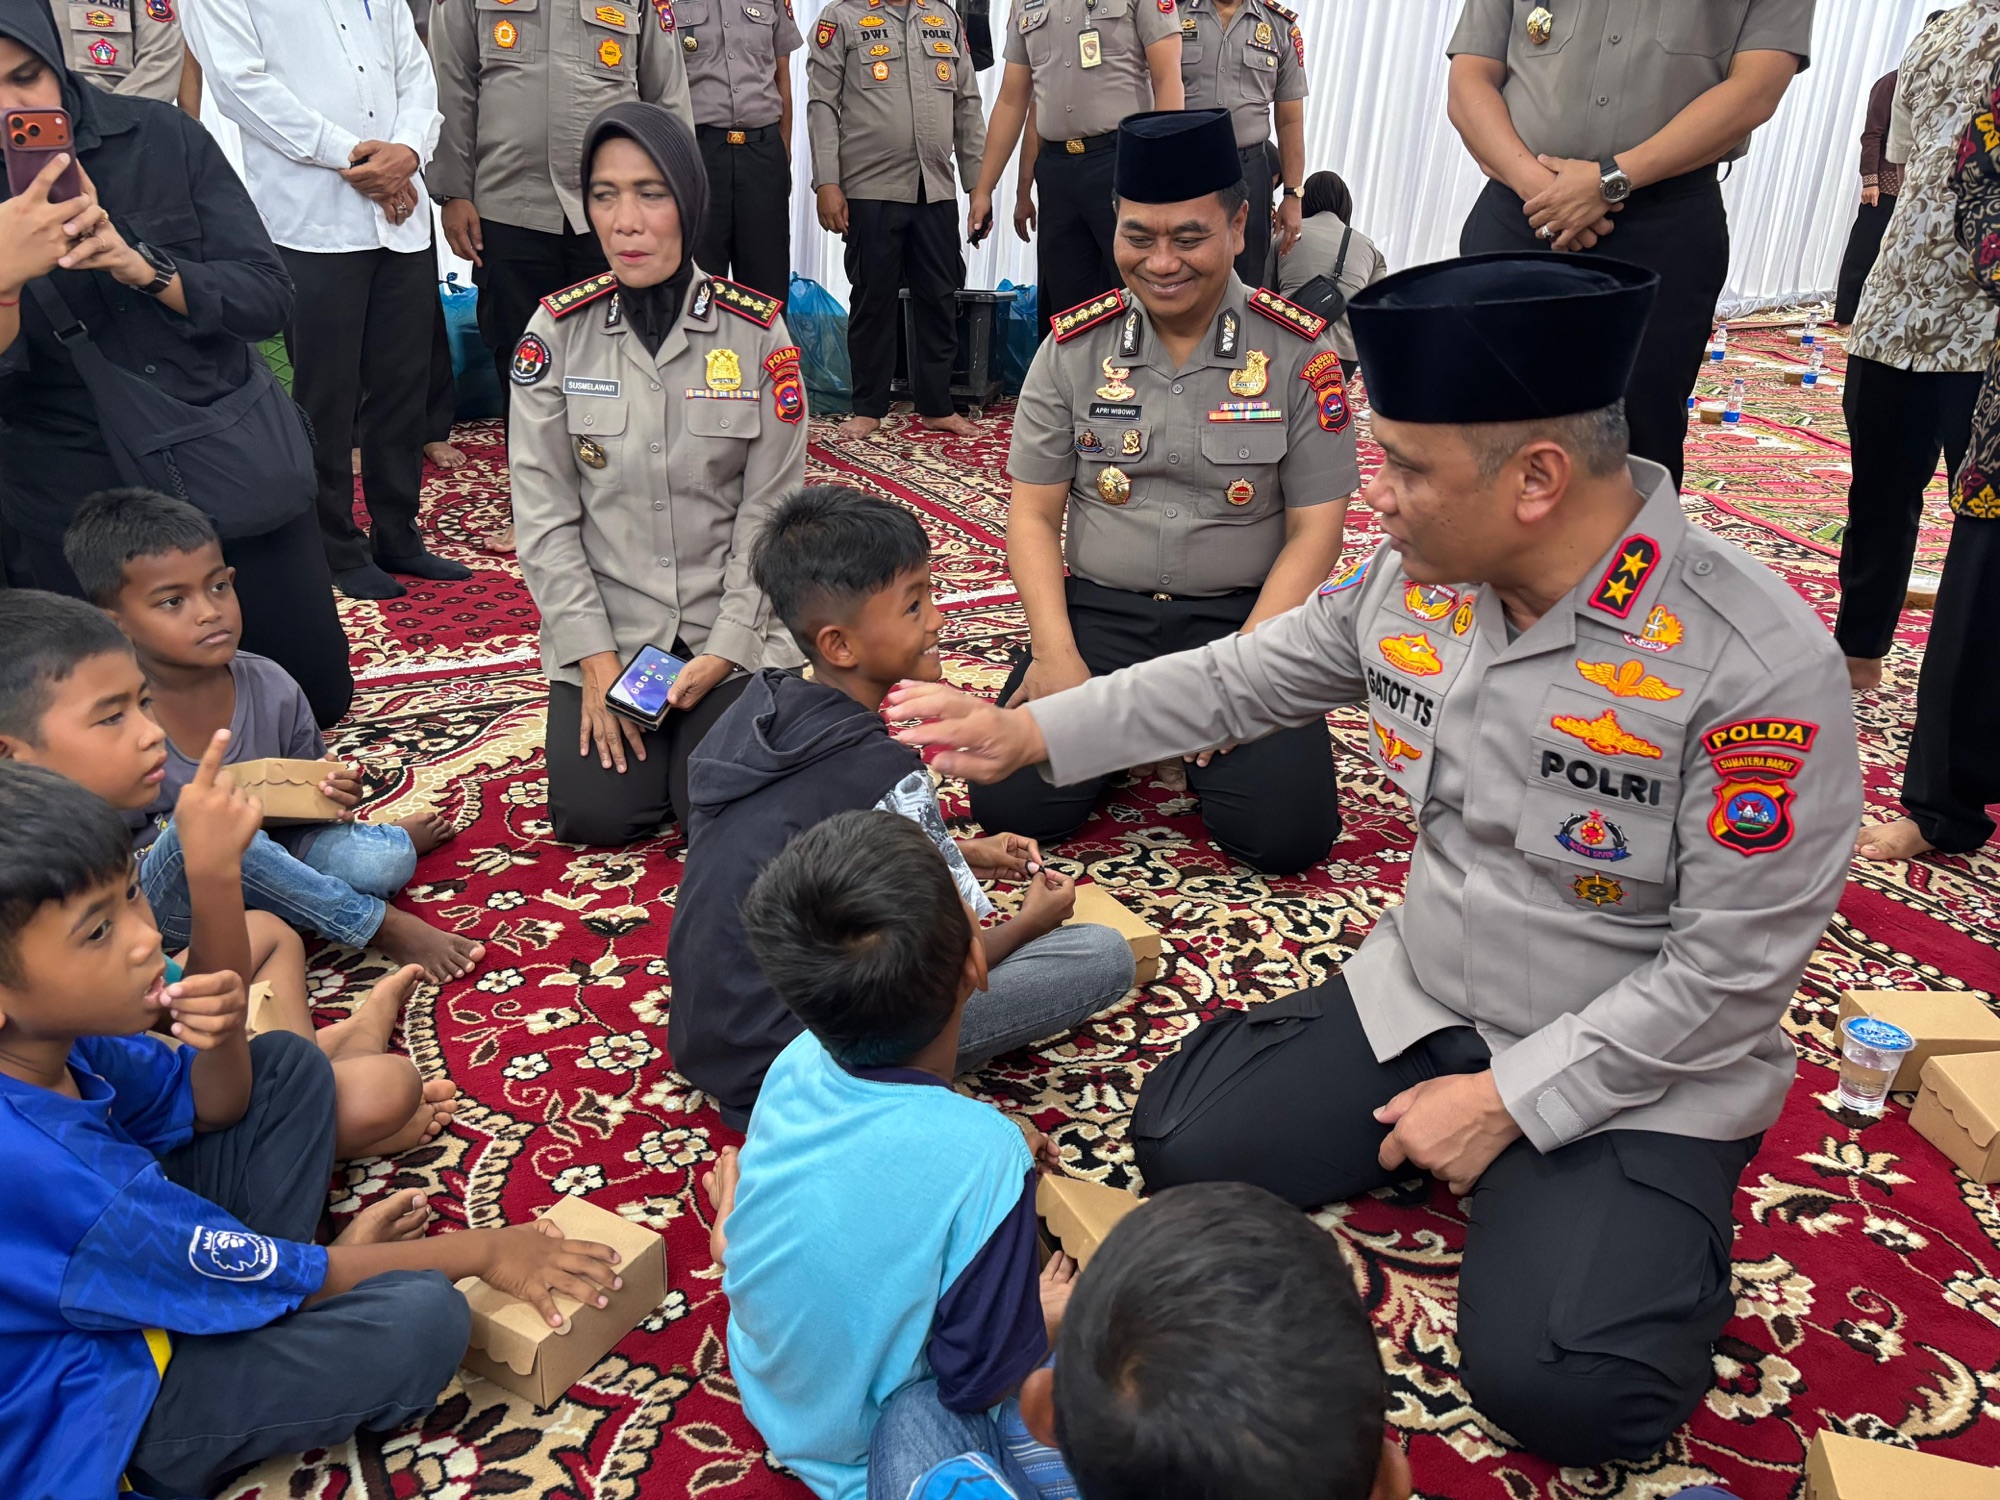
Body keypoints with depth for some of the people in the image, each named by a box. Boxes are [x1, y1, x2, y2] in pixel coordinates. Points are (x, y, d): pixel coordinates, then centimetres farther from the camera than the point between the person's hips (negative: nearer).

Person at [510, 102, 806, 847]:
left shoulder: (757, 331, -5)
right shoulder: (557, 331, -4)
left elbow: (769, 512, -4)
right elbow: (544, 513, -4)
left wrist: (724, 652, -11)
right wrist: (595, 658, -11)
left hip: (732, 632, -1)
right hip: (604, 631, 1)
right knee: (597, 814, -13)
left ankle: (703, 708, 17)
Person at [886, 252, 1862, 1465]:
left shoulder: (1757, 664, -27)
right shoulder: (1416, 579, -9)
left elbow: (1735, 967, -21)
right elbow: (1240, 680, 3)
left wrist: (1508, 1099, -19)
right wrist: (1027, 732, -1)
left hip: (1639, 1070, -5)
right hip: (1420, 998, 6)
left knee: (1556, 1387, -21)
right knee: (1185, 1146, -1)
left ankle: (1661, 1215, 11)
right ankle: (1467, 1162, 17)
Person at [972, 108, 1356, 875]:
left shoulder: (1297, 351, -4)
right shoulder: (1074, 346, 1)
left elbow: (1313, 531, -4)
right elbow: (1033, 514, 4)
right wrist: (1056, 654, -10)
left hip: (1239, 616, -1)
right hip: (1097, 609, 2)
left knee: (1285, 831, -21)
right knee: (1014, 802, -18)